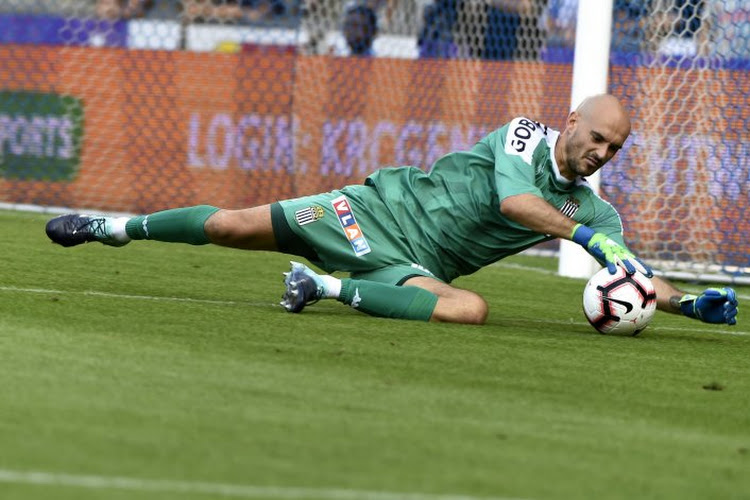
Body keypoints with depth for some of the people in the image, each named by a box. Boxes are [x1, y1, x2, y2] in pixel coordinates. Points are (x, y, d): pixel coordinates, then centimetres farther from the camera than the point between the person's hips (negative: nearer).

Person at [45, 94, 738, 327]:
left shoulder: (591, 209, 4)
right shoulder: (525, 134, -10)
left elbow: (635, 277, 0)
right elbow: (513, 199, -29)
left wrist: (694, 304, -17)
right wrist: (587, 238, -33)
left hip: (415, 267, 3)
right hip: (381, 212, -3)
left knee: (471, 308, -30)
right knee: (237, 226, -10)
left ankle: (331, 289, -20)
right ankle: (120, 226, 13)